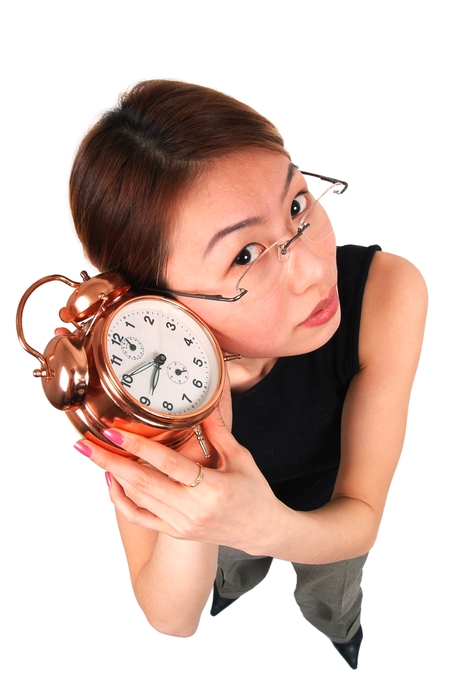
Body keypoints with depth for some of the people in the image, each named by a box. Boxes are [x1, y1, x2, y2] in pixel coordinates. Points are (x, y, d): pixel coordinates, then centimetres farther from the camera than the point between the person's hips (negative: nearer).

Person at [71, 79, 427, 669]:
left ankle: (339, 632, 74)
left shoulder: (388, 293, -42)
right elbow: (171, 622, -32)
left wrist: (268, 527, -54)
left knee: (331, 611, 35)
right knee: (232, 580, 36)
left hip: (331, 508, 1)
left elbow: (360, 521, -31)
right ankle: (232, 596, 76)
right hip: (228, 510, 0)